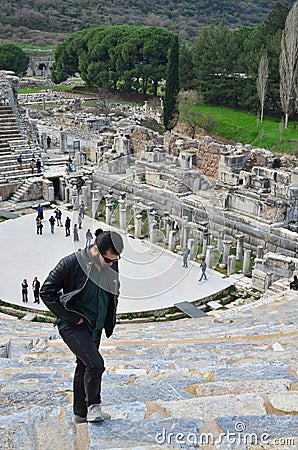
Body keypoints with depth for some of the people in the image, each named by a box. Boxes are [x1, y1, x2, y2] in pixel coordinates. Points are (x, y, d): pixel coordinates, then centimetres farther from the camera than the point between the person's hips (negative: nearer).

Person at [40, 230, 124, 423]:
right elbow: (46, 292, -15)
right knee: (95, 364, -17)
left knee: (84, 367, 16)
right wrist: (71, 317, -16)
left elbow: (114, 293, 18)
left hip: (95, 327, 6)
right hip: (73, 326, -6)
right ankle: (93, 406, 5)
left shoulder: (112, 265, -1)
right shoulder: (71, 263, -19)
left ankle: (81, 413, 28)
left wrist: (109, 321, 11)